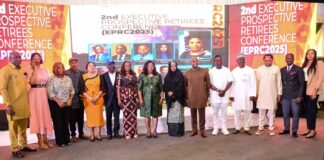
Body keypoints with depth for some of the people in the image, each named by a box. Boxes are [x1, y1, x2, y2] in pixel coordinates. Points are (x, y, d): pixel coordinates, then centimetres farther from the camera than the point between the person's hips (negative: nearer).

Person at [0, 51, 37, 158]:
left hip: (24, 104, 7)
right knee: (13, 127, 3)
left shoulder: (21, 70, 15)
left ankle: (24, 145, 26)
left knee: (23, 126, 14)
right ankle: (15, 149, 12)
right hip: (13, 105, -7)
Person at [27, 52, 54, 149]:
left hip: (45, 94, 5)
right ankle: (40, 141, 8)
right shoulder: (30, 70, -4)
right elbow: (32, 82, -21)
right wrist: (35, 69, -14)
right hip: (35, 94, -5)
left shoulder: (45, 70, 11)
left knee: (45, 115, 9)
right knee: (38, 115, -1)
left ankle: (45, 139, 20)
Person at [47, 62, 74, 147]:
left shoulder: (68, 78, 9)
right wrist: (58, 101, -17)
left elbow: (72, 90, 11)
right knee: (58, 123, 1)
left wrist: (70, 99, -2)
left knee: (66, 122, 8)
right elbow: (50, 92, -13)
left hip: (67, 103, 4)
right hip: (55, 104, -4)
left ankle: (67, 139, 18)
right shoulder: (52, 79, -6)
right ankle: (60, 141, 10)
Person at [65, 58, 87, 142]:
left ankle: (81, 133, 24)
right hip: (71, 99, -3)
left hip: (80, 99, 3)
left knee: (81, 118, 11)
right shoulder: (66, 73, -4)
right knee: (72, 119, 5)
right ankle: (73, 134, 16)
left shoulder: (81, 73, 9)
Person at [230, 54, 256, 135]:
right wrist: (231, 95, 0)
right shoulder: (234, 71, 6)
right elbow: (232, 84, 6)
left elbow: (253, 83, 0)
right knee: (237, 113, 3)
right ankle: (237, 128, 13)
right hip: (236, 95, 1)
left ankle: (246, 128, 13)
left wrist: (253, 94, -8)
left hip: (247, 95, -1)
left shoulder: (250, 70, 2)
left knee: (247, 113, 3)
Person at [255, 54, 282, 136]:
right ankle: (260, 128, 12)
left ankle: (271, 128, 13)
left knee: (272, 112, 4)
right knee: (261, 112, 5)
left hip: (272, 94, -1)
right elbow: (257, 82, 6)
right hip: (261, 94, 1)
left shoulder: (276, 68, 0)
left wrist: (279, 93, 1)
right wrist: (256, 93, 4)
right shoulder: (259, 69, 2)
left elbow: (279, 82, 2)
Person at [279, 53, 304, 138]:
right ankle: (286, 129, 18)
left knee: (295, 114, 1)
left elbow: (302, 84, -3)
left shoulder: (298, 69, -1)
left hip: (295, 96, -3)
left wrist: (299, 96, -10)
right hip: (285, 96, 3)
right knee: (285, 114, 6)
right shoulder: (282, 70, 11)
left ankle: (294, 131, 11)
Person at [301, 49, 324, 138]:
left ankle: (313, 130, 6)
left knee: (311, 110, -3)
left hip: (313, 90, -6)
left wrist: (315, 89, -16)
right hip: (305, 90, 6)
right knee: (307, 110, 9)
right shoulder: (305, 64, 14)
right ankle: (309, 129, 17)